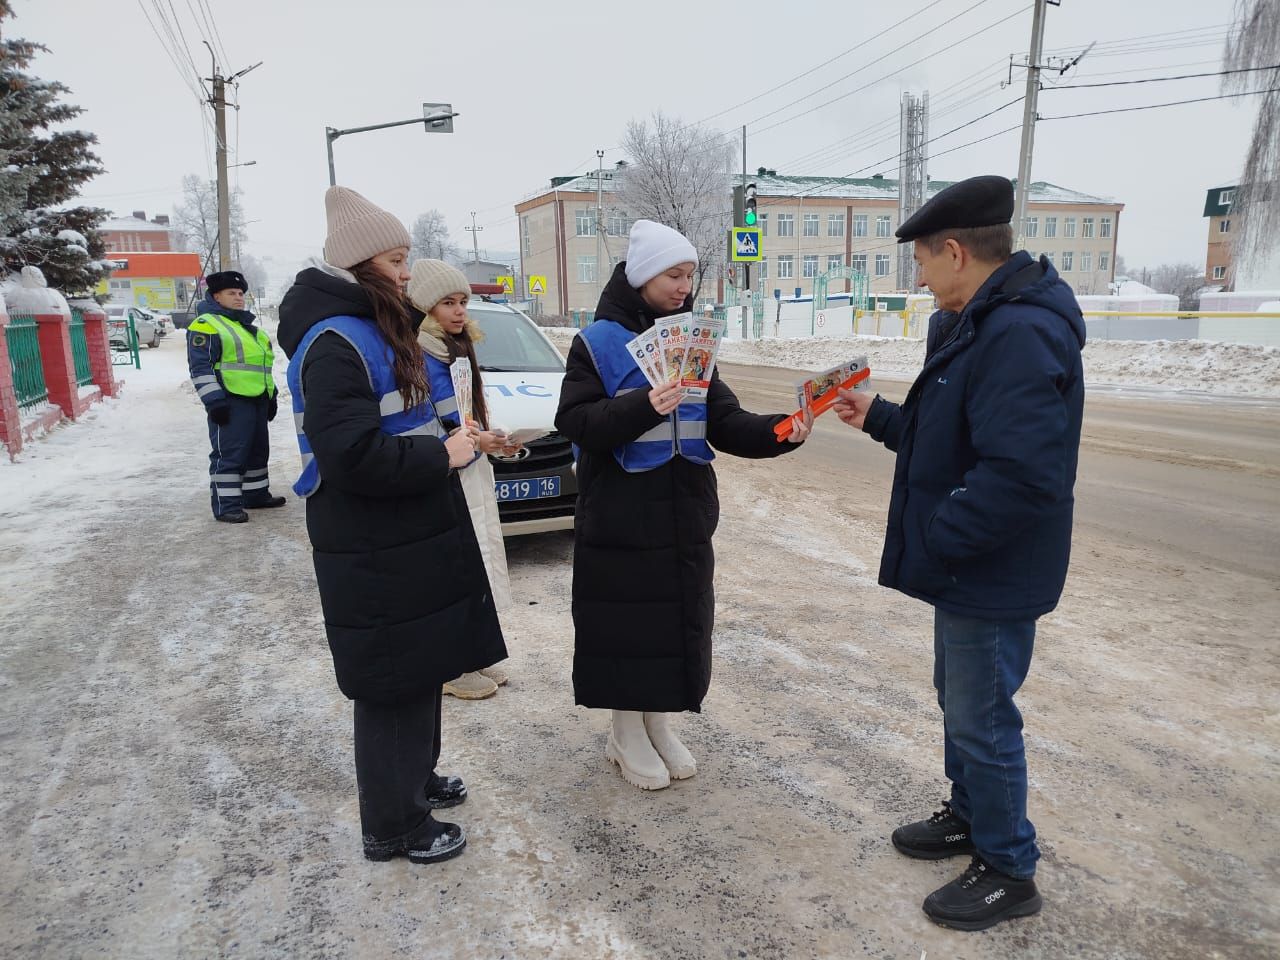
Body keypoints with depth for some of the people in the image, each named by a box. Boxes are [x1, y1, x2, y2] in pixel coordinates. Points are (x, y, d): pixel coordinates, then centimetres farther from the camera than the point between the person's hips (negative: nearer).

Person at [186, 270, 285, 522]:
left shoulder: (246, 325, 22)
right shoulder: (206, 324, -7)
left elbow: (260, 362, 28)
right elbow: (200, 368, -13)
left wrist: (271, 396, 24)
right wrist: (214, 401, -20)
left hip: (257, 399, 9)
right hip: (230, 401, -9)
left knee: (258, 449, 15)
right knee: (229, 453, -8)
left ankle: (256, 493, 27)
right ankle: (226, 504, -4)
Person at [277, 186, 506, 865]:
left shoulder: (370, 331, 12)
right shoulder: (334, 343, -20)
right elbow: (352, 454, -28)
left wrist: (446, 441, 8)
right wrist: (442, 457, -19)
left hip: (408, 540, 10)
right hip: (375, 555, -10)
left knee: (420, 670, 22)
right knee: (393, 686, 3)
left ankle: (414, 776, 41)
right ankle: (393, 826, 20)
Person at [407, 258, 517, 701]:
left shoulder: (460, 348, 12)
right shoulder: (418, 356, -17)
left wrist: (492, 441, 4)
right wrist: (473, 442, -24)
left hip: (474, 471, 10)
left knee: (477, 569, 16)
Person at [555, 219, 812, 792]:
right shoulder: (599, 342, -7)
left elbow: (724, 422, 3)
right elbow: (574, 422, -15)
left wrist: (779, 432, -16)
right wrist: (642, 407, -30)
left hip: (685, 514, 5)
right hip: (620, 517, -5)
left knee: (680, 620, 12)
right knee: (626, 625, 4)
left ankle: (659, 727, 30)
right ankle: (626, 736, 23)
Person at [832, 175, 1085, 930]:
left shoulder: (1020, 336, -26)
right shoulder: (981, 326, 8)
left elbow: (1020, 477, -32)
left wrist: (931, 542, -23)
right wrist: (878, 418, 14)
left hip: (992, 577, -10)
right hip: (968, 568, 10)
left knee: (983, 722, 5)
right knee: (959, 701, 23)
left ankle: (1011, 871, 26)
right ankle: (970, 816, 43)